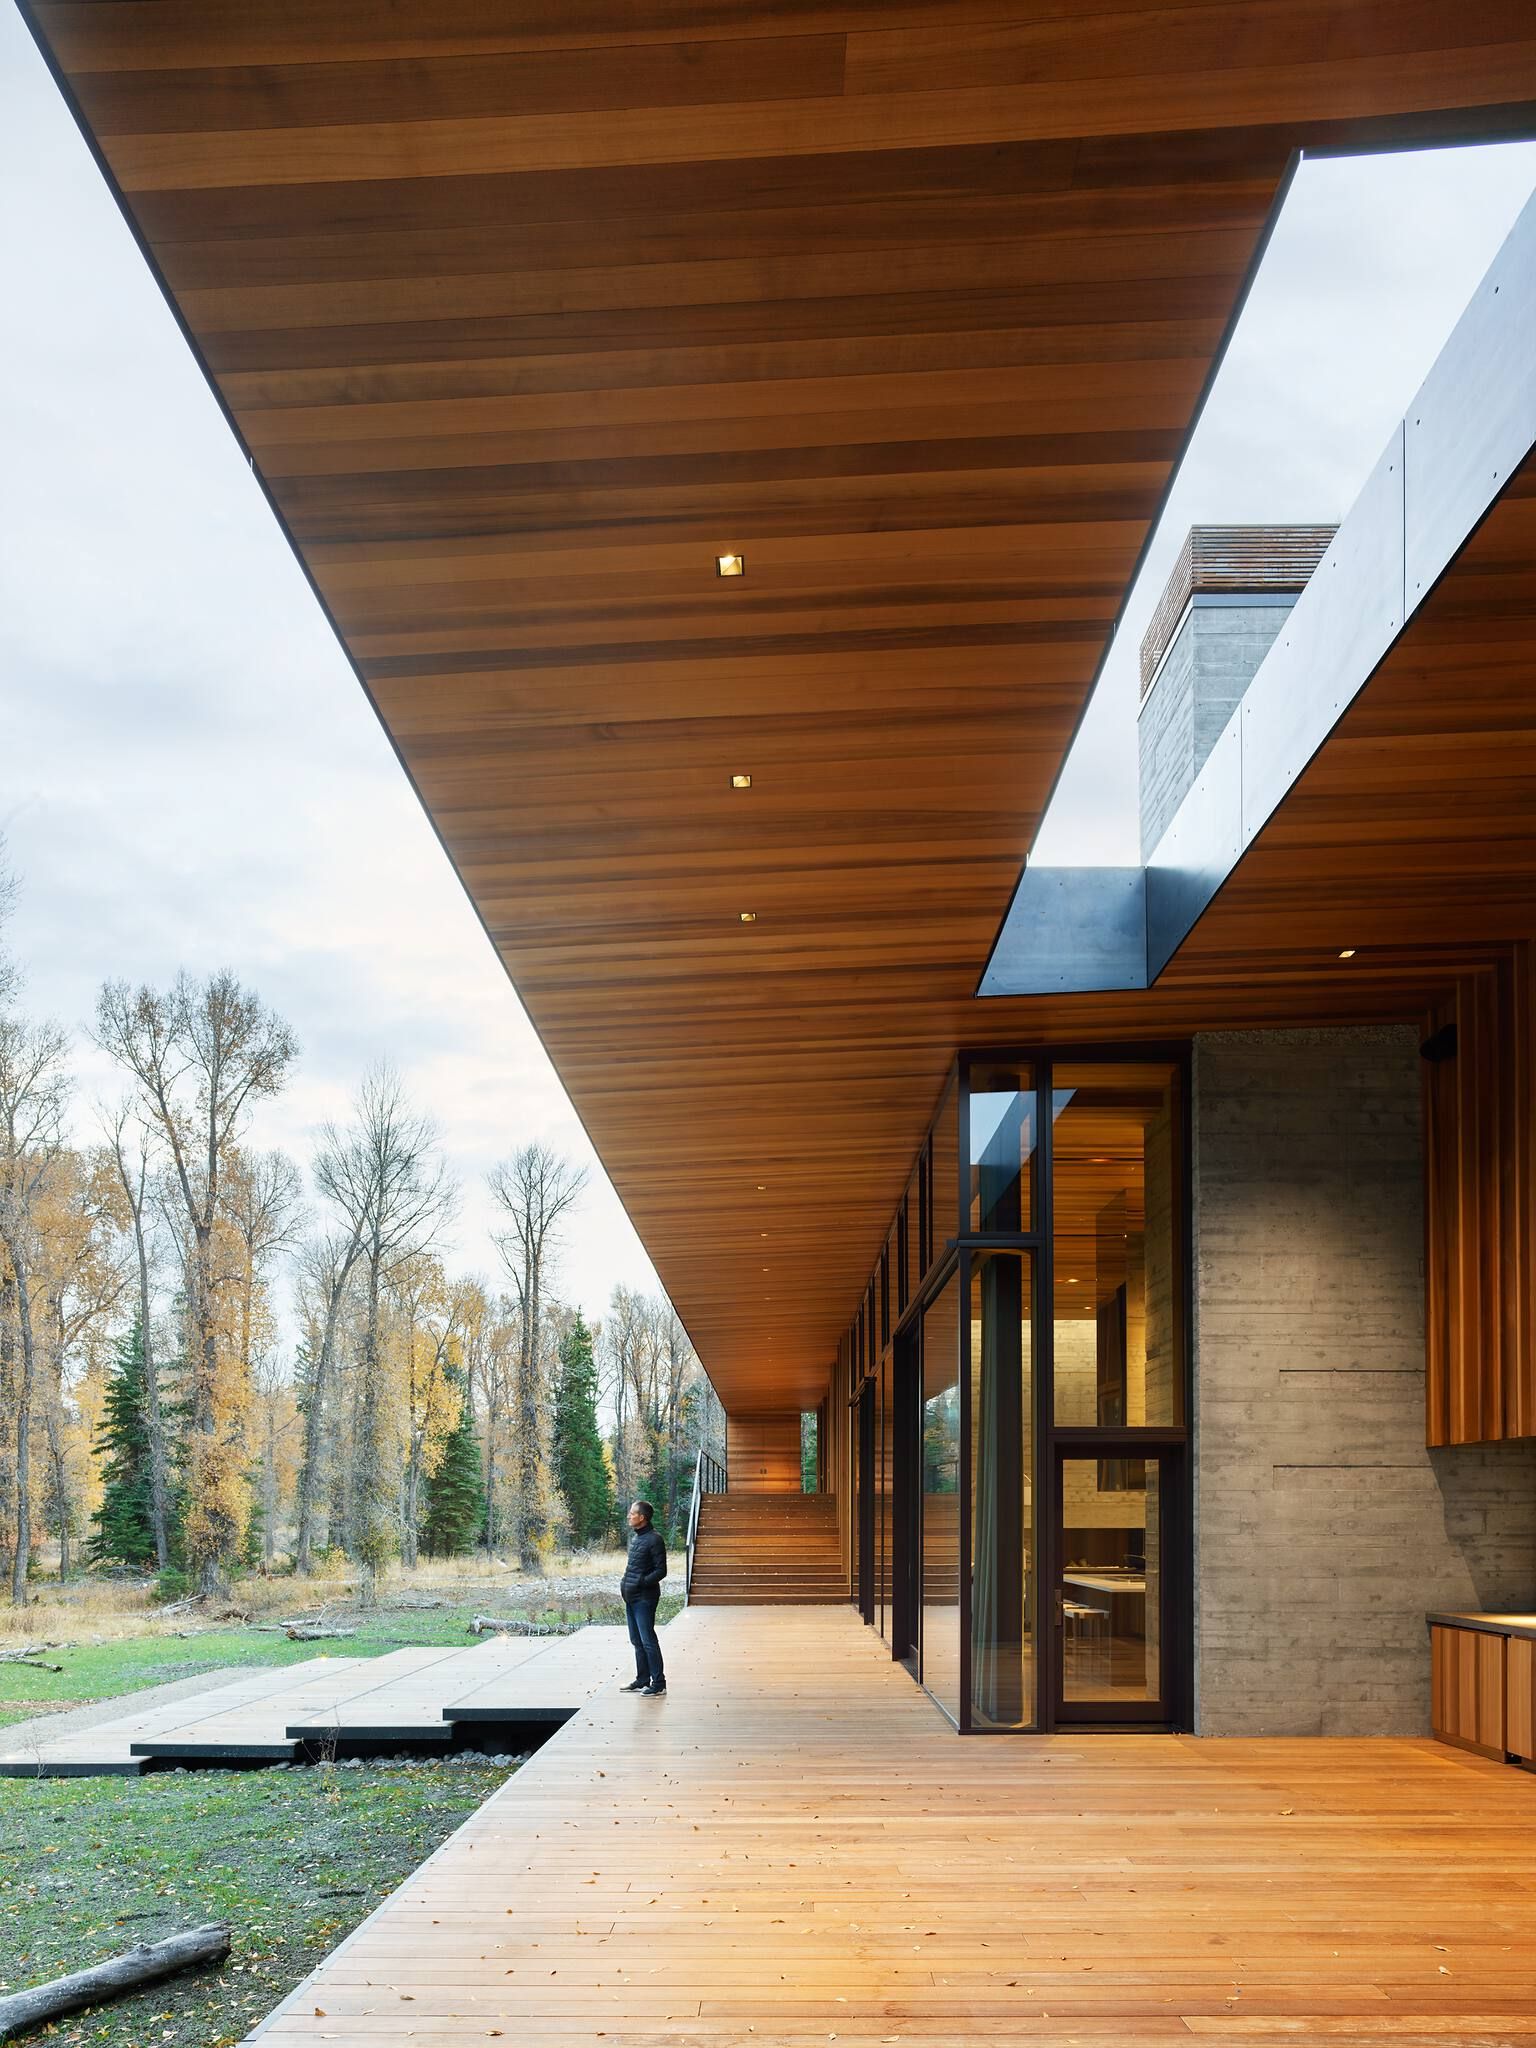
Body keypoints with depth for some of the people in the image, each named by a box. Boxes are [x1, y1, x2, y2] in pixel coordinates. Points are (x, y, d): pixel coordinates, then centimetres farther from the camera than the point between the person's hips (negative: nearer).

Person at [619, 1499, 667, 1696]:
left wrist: (640, 1582, -20)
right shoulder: (635, 1536, 12)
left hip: (644, 1598, -9)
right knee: (637, 1641, 15)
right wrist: (625, 1582, 9)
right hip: (631, 1597, 9)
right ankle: (642, 1681, 24)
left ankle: (658, 1683, -1)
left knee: (648, 1641, -6)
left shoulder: (654, 1539, -14)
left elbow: (661, 1571, -15)